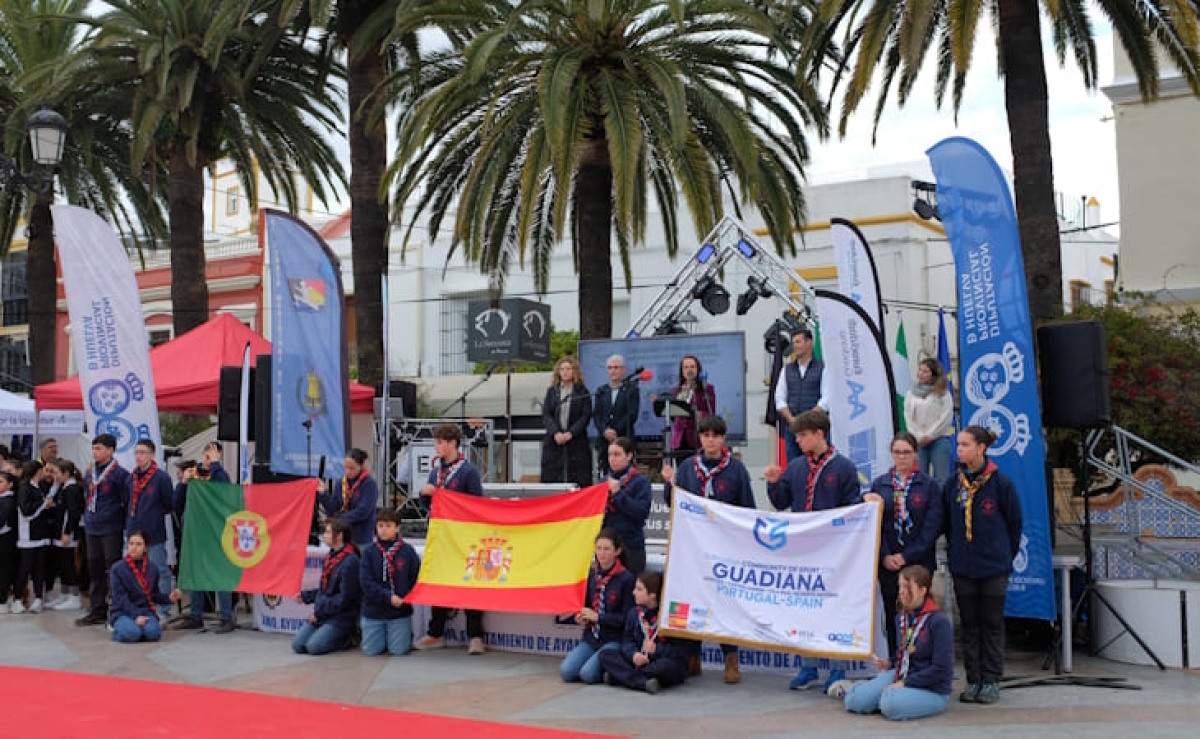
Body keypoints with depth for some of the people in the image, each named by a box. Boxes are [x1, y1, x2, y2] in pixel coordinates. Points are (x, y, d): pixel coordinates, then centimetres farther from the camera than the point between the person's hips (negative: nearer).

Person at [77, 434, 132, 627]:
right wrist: (87, 517, 15)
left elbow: (126, 502, -8)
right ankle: (97, 611, 20)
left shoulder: (119, 474, -9)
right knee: (95, 569, 12)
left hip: (111, 529, -7)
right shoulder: (90, 473, 13)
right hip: (92, 529, 7)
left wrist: (120, 522, -8)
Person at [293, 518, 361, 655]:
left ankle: (347, 638, 2)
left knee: (313, 647, -21)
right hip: (321, 614, 8)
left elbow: (344, 598, -18)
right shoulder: (332, 556, 11)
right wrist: (305, 595, 18)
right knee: (297, 645, -3)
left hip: (341, 617, -8)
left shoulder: (350, 561, -17)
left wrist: (319, 612, -15)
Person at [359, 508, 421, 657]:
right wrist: (389, 597, -17)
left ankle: (407, 635, 26)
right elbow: (366, 583, -8)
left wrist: (406, 598, -13)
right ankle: (382, 636, 31)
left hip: (400, 611, -1)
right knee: (371, 650, 0)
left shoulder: (407, 551, -1)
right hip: (374, 611, 1)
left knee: (398, 650, -7)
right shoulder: (369, 552, -1)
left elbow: (416, 579, 0)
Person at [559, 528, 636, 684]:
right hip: (590, 638, 5)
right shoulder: (591, 574, 8)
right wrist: (579, 616, -1)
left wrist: (597, 617, -14)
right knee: (566, 672, -18)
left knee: (588, 674, -26)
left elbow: (627, 618, -9)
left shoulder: (626, 578, -8)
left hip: (614, 640, -5)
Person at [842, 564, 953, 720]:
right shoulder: (901, 618, 8)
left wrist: (904, 683, -18)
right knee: (854, 702, -15)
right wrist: (889, 664, 3)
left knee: (891, 705, -35)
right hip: (899, 676, 6)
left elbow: (941, 670, -19)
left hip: (932, 690, -6)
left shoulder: (939, 622, -16)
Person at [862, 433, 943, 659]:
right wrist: (885, 556, -9)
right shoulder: (878, 484, 8)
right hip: (887, 564, 2)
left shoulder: (929, 485, 2)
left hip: (919, 563, -2)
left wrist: (907, 556, -10)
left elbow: (932, 526, -5)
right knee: (892, 616, 5)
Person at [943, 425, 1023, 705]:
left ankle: (991, 681, 14)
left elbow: (1015, 522, 1)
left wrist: (1005, 555, 5)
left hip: (994, 566, -3)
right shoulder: (953, 484, 2)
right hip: (962, 567, 3)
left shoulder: (1001, 483, -7)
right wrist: (955, 553, 11)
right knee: (969, 624, 8)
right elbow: (946, 523, 13)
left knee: (992, 624, 5)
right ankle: (973, 681, 16)